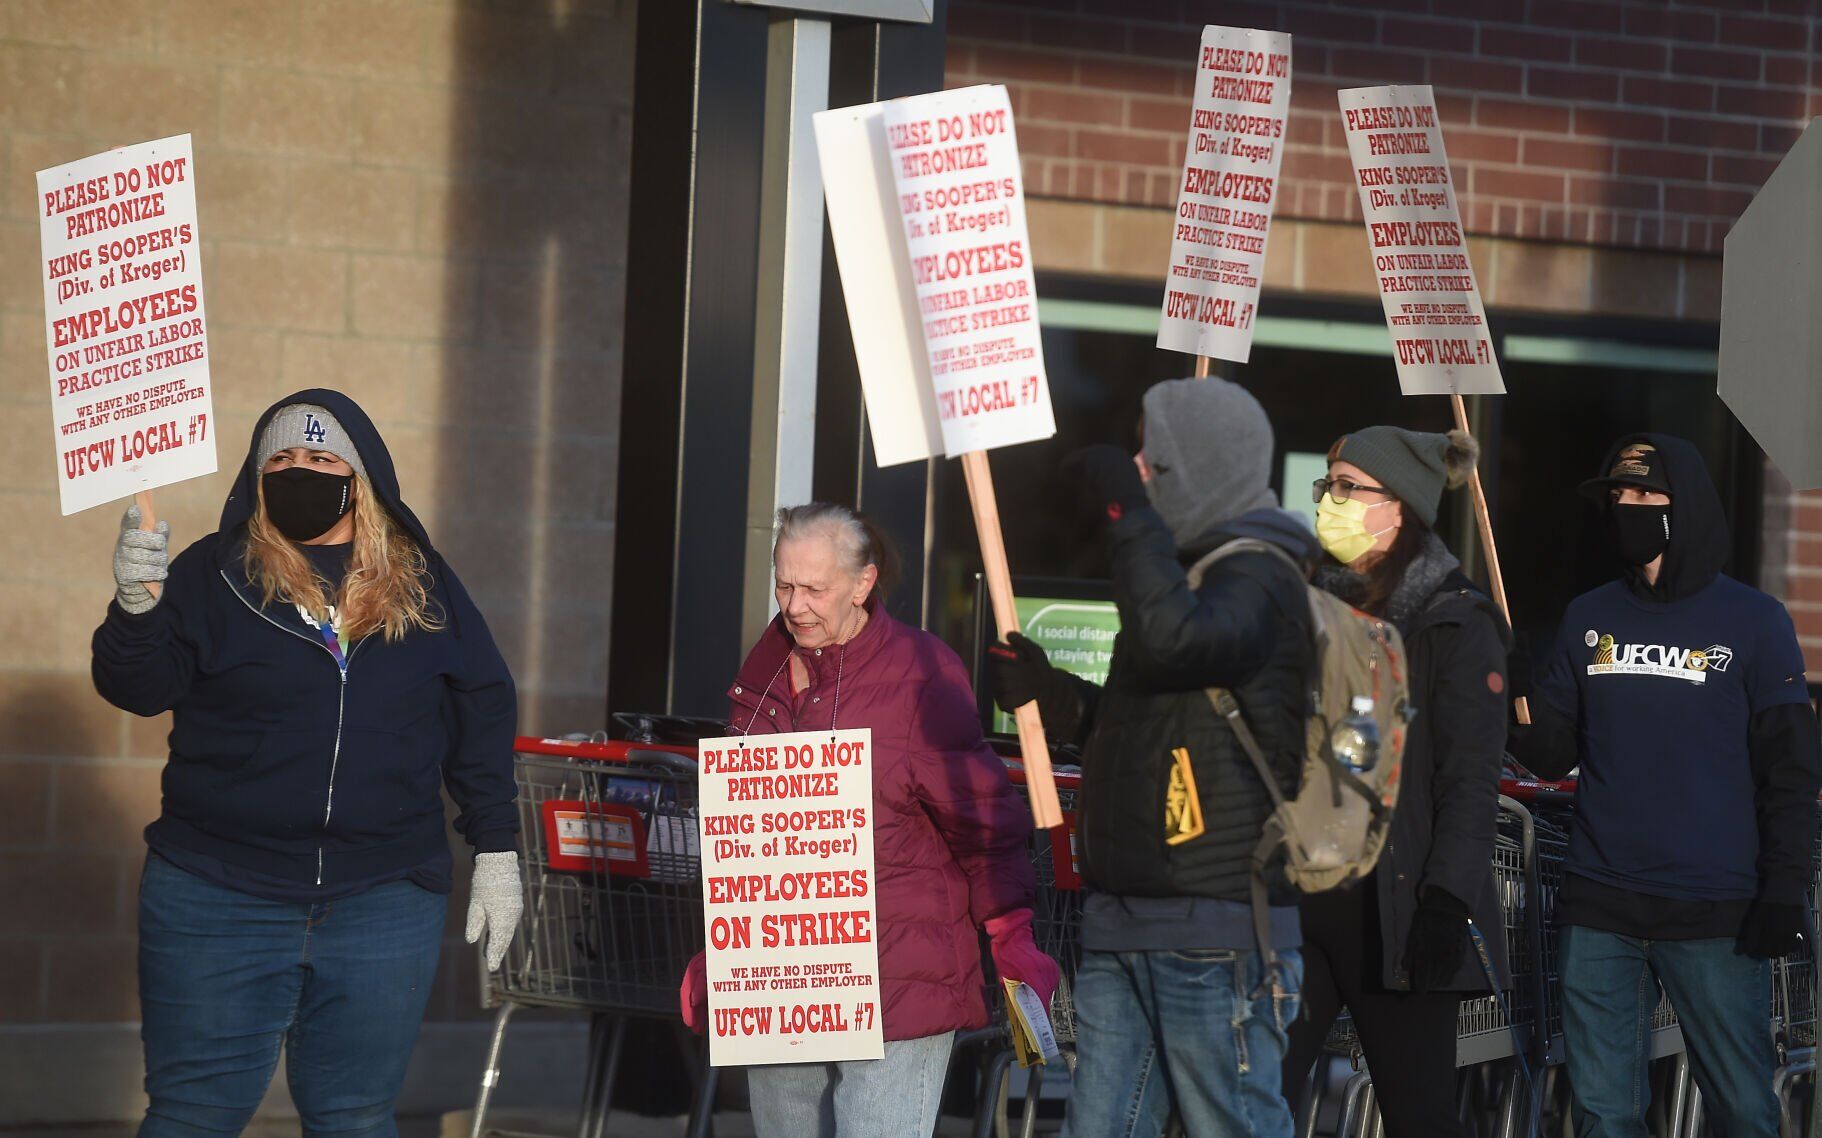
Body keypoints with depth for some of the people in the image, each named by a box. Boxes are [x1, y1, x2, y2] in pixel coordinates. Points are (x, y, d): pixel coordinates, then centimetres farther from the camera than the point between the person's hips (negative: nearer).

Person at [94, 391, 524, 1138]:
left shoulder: (421, 584, 8)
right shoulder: (216, 573, 2)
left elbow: (480, 719, 12)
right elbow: (138, 687, -5)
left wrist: (497, 851, 8)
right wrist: (136, 604, -24)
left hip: (384, 903, 2)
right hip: (220, 899, -1)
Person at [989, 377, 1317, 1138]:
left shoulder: (1258, 577, -10)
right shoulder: (1193, 565, 21)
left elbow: (1173, 639, -32)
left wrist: (1127, 510, -22)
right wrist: (1053, 697, 12)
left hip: (1215, 934, -10)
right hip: (1123, 930, 10)